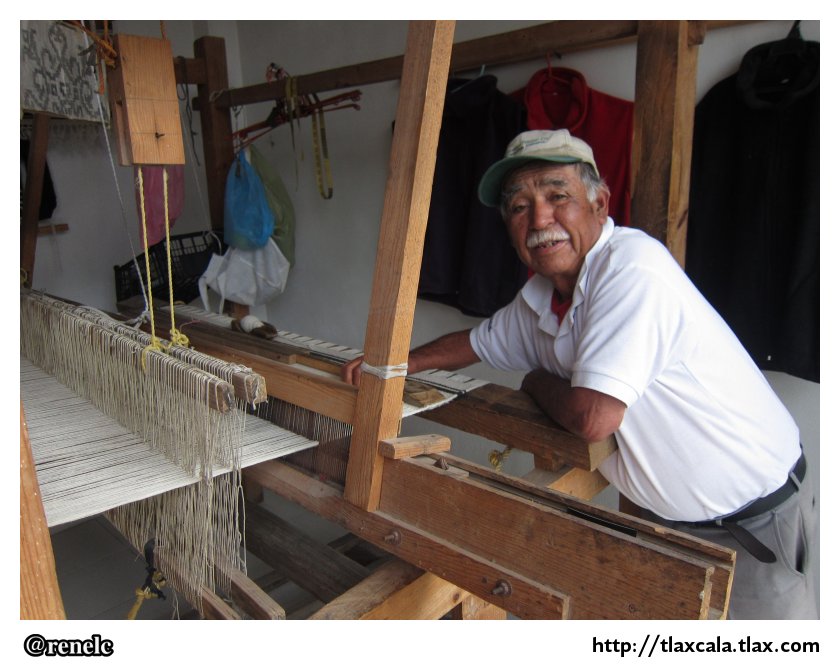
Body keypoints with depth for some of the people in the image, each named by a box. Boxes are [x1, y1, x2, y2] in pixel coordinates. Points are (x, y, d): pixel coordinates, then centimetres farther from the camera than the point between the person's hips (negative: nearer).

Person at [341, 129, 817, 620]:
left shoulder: (632, 266, -30)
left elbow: (593, 418, -33)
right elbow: (478, 341, 15)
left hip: (759, 521, -6)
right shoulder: (539, 299, -3)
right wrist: (396, 363, 0)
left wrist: (536, 381, -12)